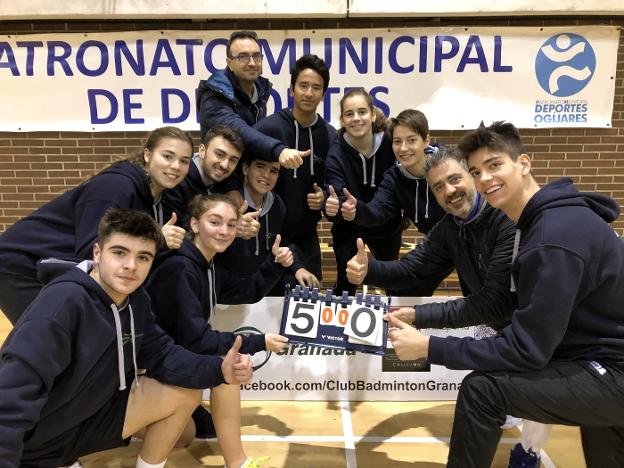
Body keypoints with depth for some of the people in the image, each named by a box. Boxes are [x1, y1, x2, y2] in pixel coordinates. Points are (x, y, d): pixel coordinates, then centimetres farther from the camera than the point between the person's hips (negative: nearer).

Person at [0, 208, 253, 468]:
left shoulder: (137, 300, -3)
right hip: (34, 435, -7)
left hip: (90, 410, 7)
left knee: (186, 393, 2)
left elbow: (161, 355, -5)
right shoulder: (63, 301, -28)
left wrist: (218, 369, -21)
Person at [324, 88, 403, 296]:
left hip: (386, 225, 3)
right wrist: (333, 206, -55)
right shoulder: (336, 153, -24)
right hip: (349, 227, -2)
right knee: (345, 284, -2)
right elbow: (338, 198, -35)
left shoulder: (390, 142, -21)